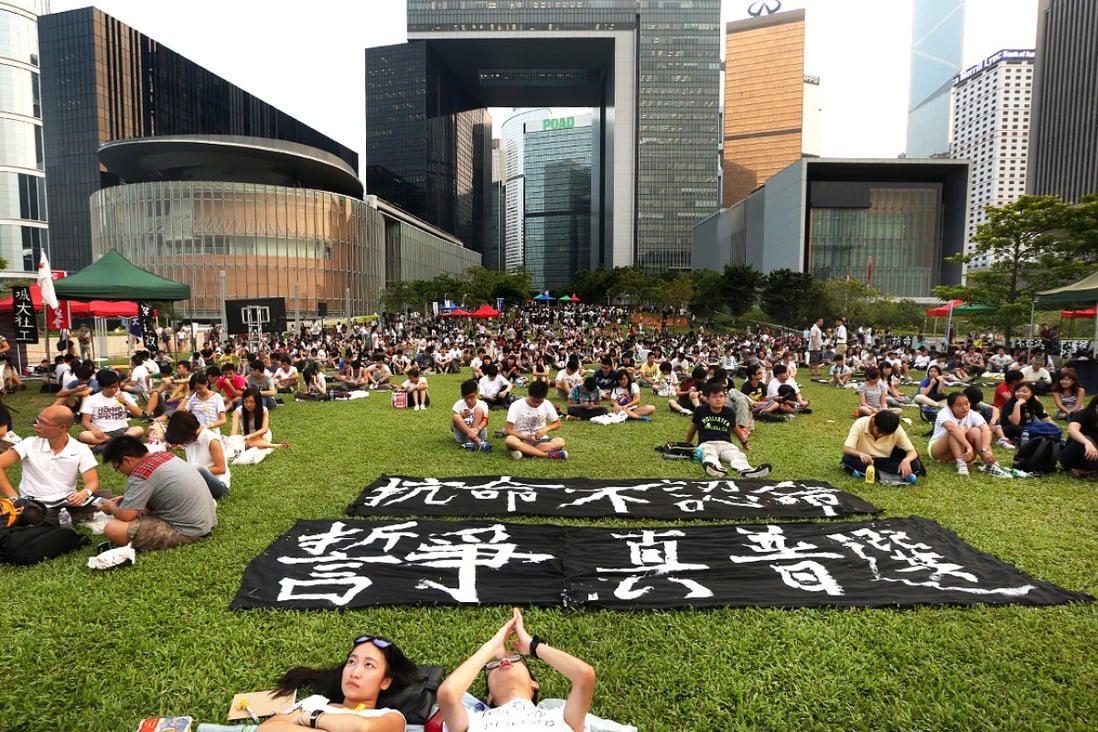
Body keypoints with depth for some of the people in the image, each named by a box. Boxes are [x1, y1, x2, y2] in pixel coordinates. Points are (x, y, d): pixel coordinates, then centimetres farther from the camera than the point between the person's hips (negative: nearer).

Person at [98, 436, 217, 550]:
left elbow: (125, 515, -16)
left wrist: (111, 507, 5)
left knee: (111, 529, -16)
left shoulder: (141, 474, -18)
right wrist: (126, 499, 19)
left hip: (189, 530, -9)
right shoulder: (164, 455, 8)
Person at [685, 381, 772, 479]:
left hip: (725, 443, 3)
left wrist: (744, 442, 43)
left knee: (737, 455, -31)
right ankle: (715, 468, -73)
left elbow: (734, 428, 28)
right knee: (709, 454, -39)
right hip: (706, 443, -2)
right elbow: (693, 428, 20)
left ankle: (746, 470, -64)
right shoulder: (700, 411, 5)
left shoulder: (730, 412, 10)